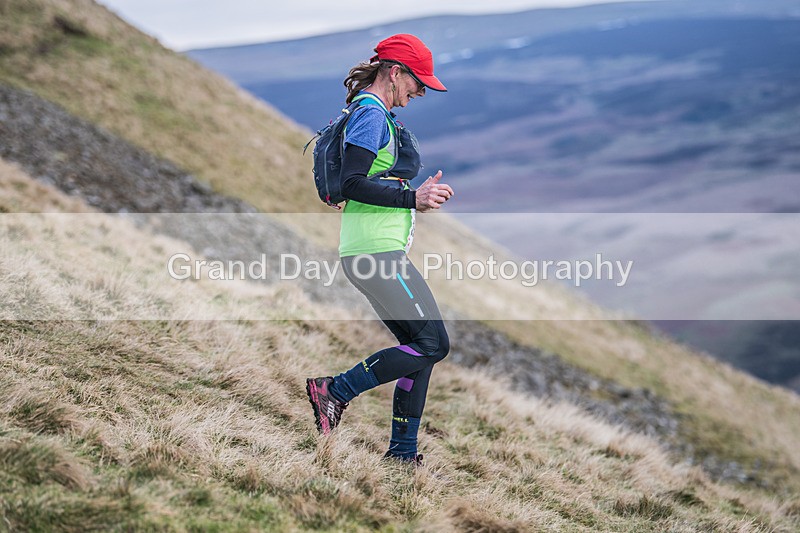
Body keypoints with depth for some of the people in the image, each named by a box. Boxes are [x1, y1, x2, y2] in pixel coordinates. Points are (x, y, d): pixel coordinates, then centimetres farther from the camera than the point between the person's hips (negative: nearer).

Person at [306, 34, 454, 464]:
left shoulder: (380, 116, 21)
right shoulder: (371, 114, -10)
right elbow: (351, 184, -20)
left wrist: (420, 196, 17)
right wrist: (412, 198, -20)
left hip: (379, 254, 11)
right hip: (376, 251, -11)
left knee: (421, 348, 10)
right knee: (433, 343, -10)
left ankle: (402, 451, 12)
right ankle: (335, 391, -5)